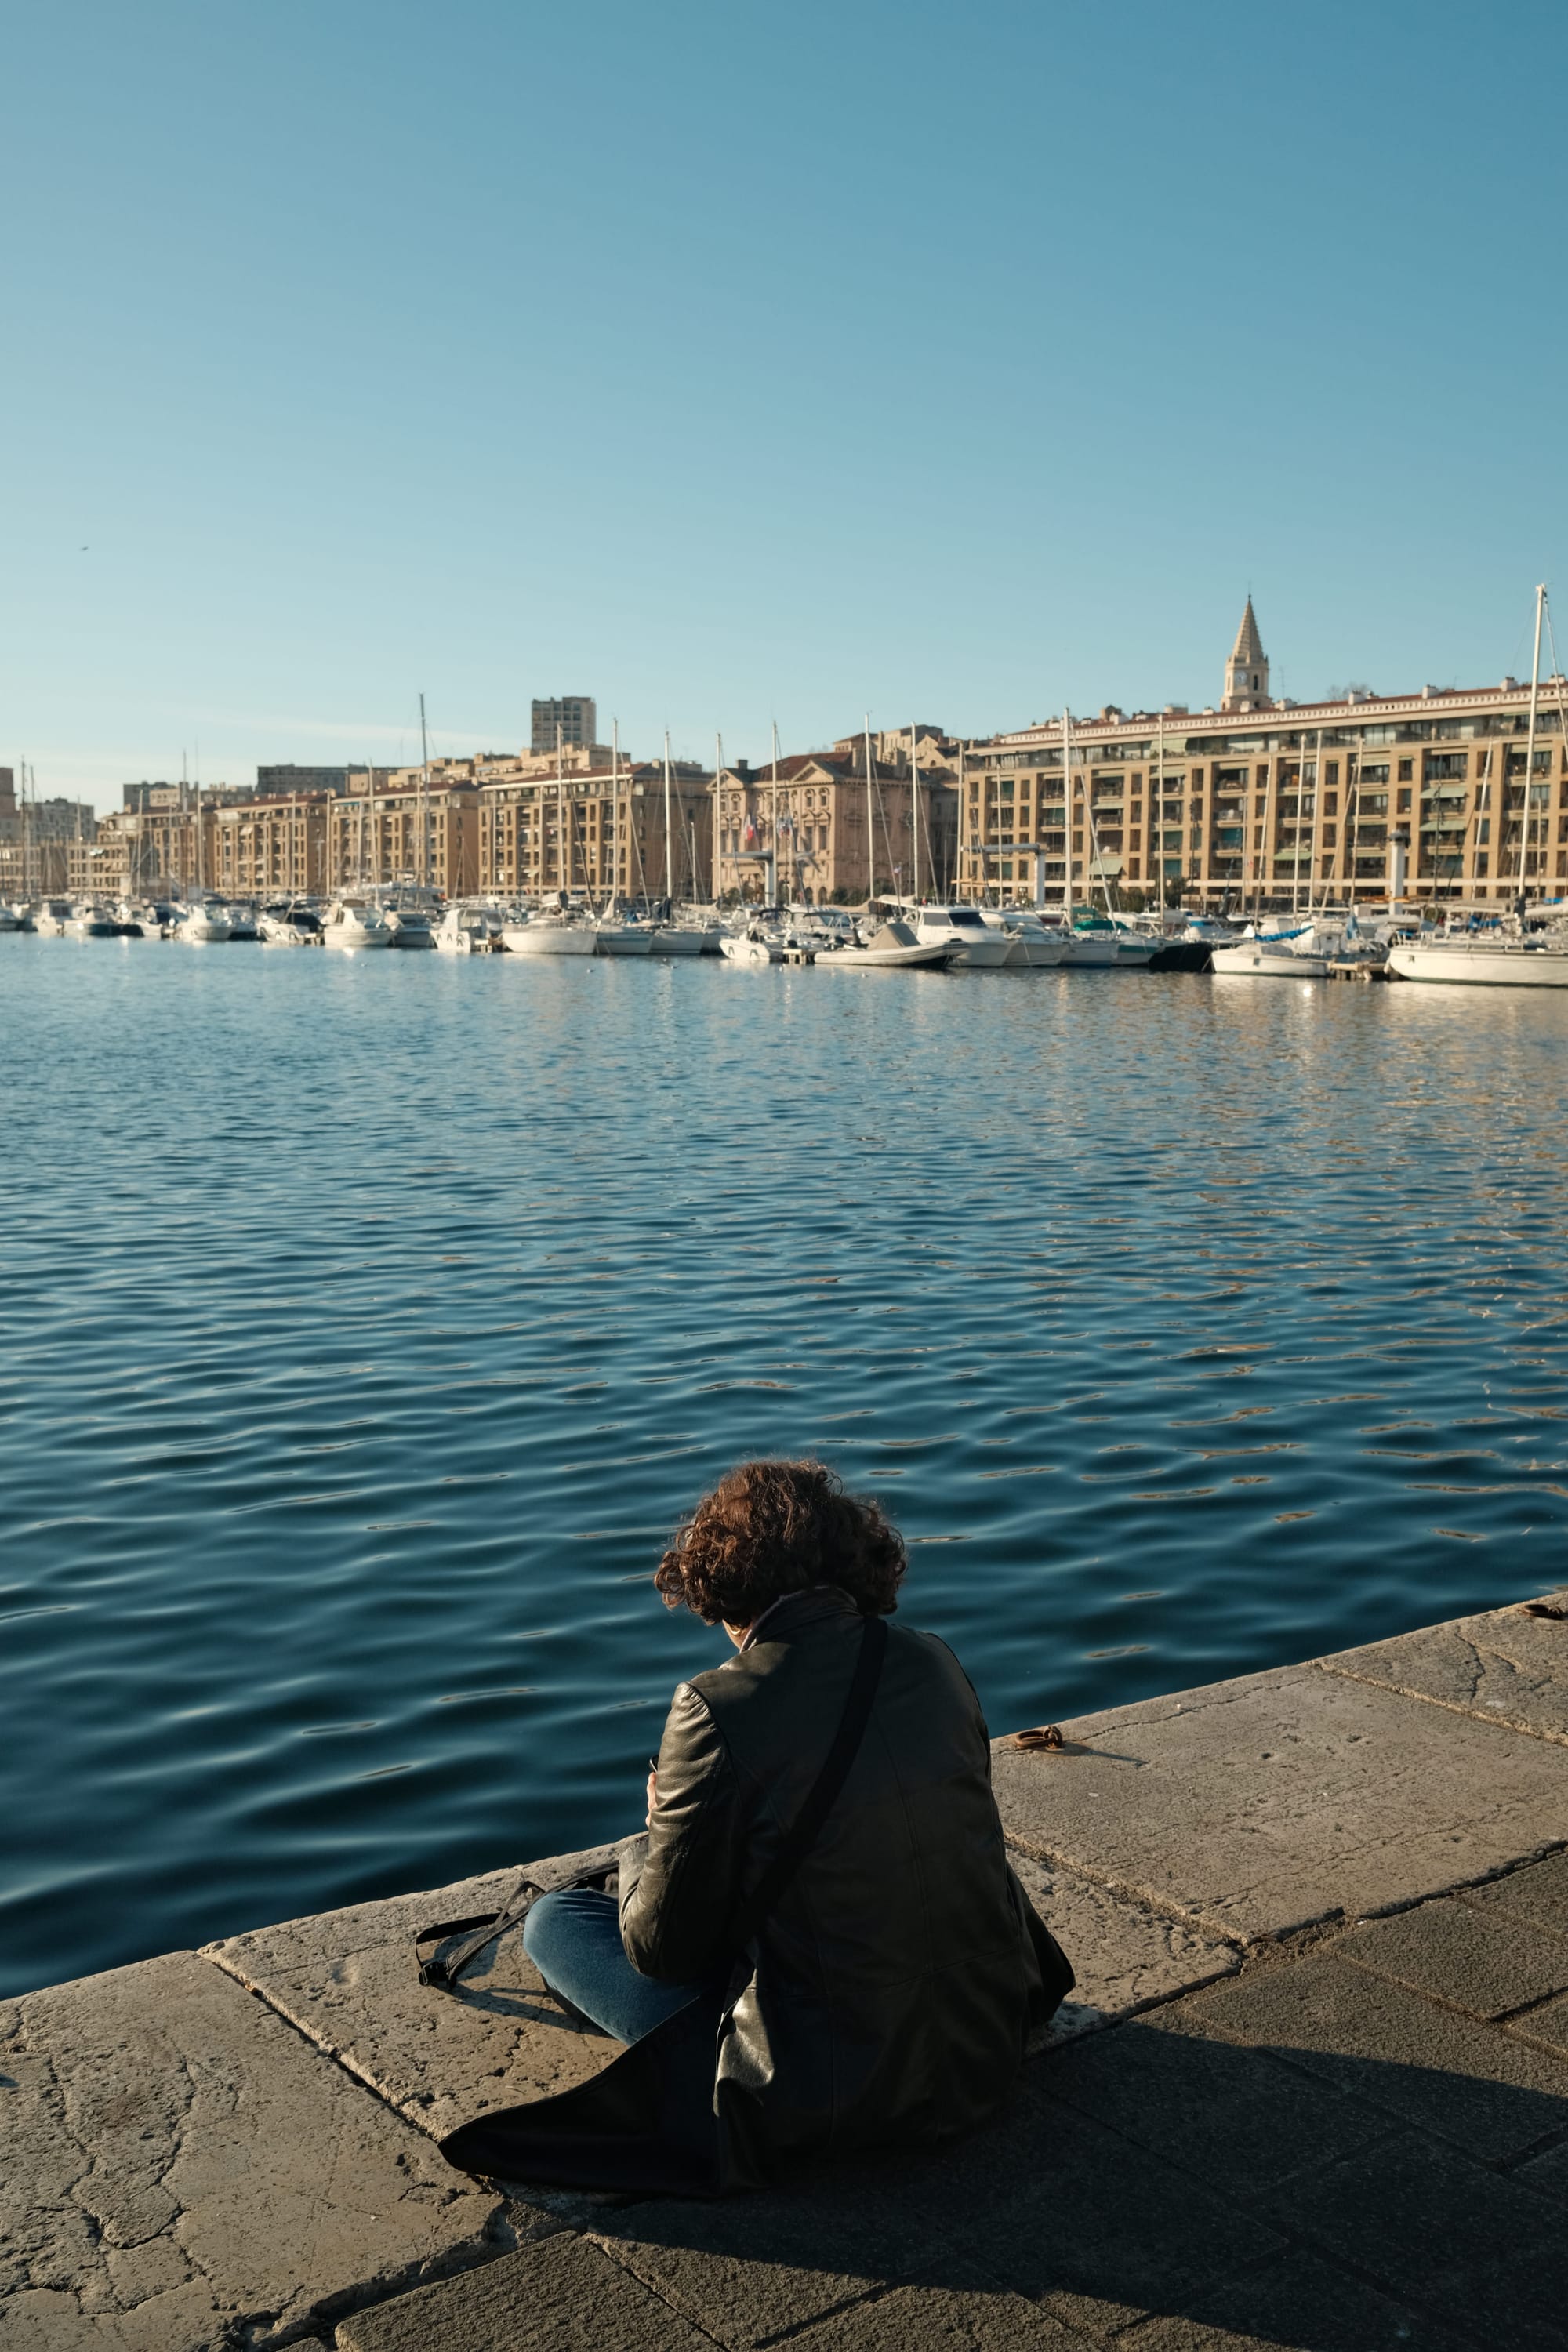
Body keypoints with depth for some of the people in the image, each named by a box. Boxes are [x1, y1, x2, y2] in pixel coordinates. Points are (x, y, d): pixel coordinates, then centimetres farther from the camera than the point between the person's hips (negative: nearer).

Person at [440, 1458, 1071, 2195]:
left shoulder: (718, 1710, -20)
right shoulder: (935, 1662, -4)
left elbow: (662, 1949, -11)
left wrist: (654, 1836, 11)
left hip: (828, 2096, -7)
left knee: (551, 1921, 11)